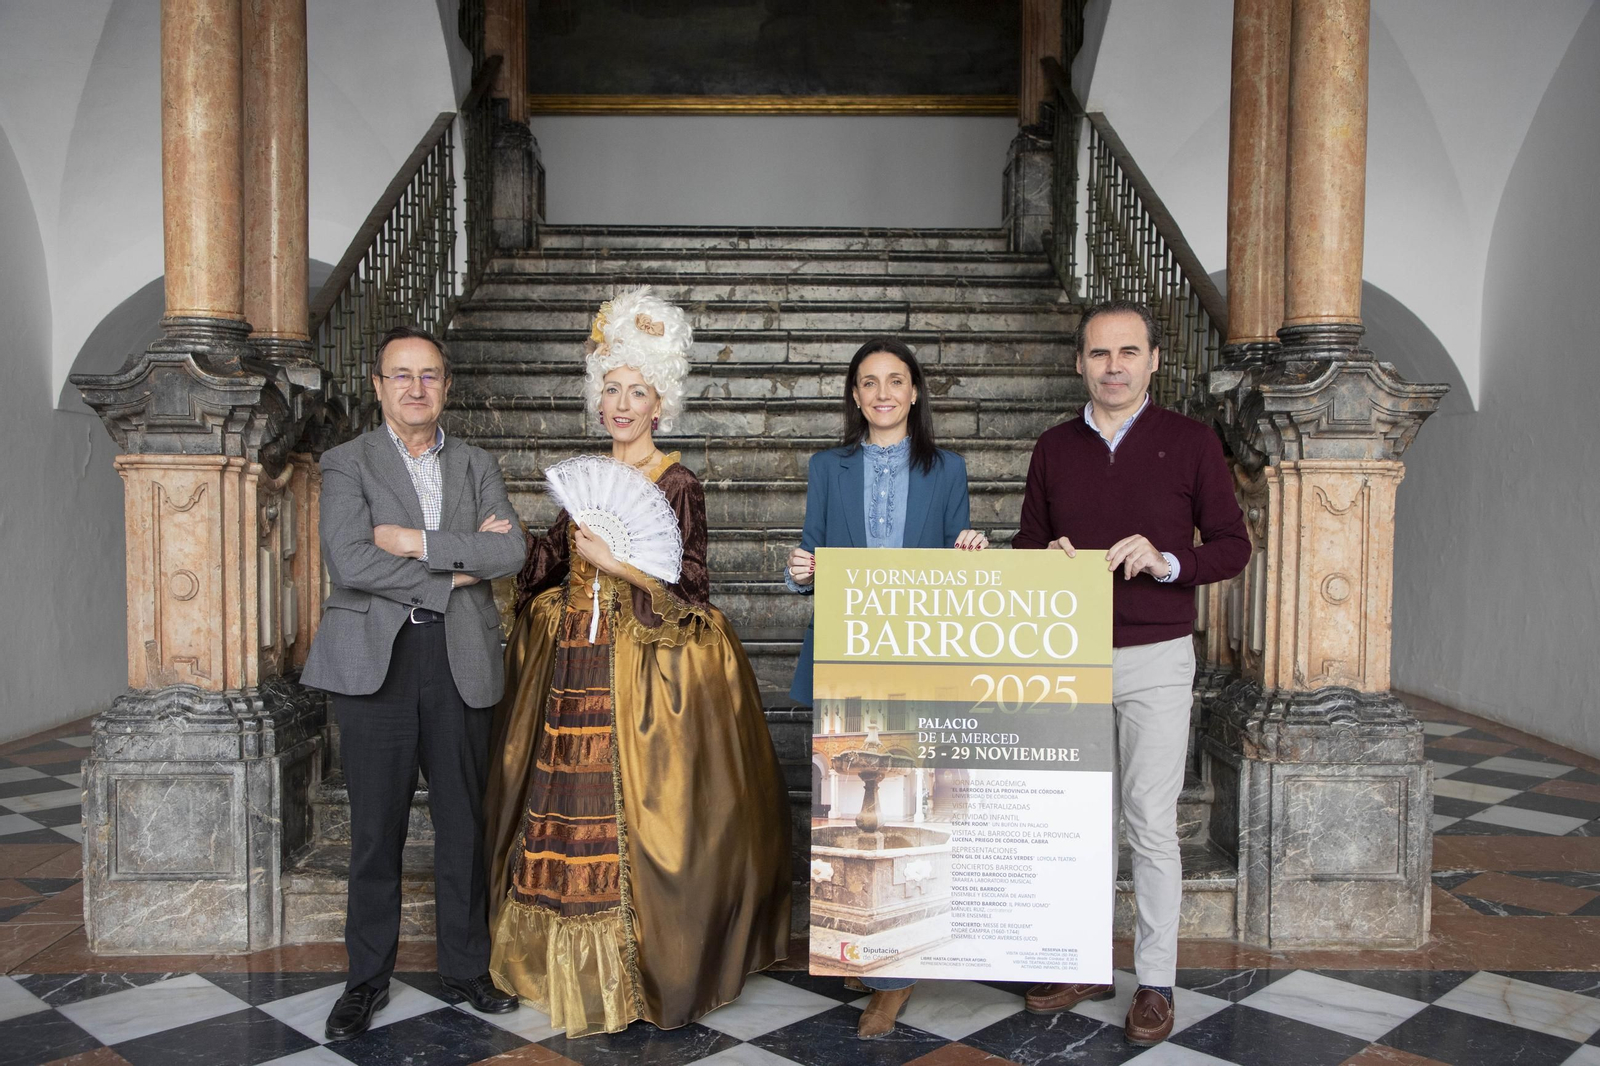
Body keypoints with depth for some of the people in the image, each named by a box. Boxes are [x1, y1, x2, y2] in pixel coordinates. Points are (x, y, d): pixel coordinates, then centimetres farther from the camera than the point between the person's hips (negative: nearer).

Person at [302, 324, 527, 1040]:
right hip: (376, 660, -2)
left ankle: (466, 966, 24)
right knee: (376, 828, 4)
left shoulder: (477, 466, 13)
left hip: (460, 660, 3)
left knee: (463, 823, 9)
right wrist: (454, 572, -10)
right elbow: (349, 562, -13)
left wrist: (418, 542, -12)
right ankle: (367, 978, 20)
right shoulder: (347, 464, 4)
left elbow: (510, 551, -4)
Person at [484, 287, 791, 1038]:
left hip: (646, 676, -5)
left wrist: (618, 565, -19)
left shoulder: (677, 485, -5)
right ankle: (573, 968, 24)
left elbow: (690, 591, -10)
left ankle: (636, 972, 13)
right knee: (570, 805, 8)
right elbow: (556, 567, 17)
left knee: (632, 811, -3)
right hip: (575, 669, 6)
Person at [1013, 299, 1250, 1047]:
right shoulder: (1053, 448, 8)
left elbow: (1233, 546, 0)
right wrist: (1047, 560, -9)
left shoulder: (1190, 442, 0)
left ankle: (1156, 981, 13)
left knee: (1151, 822, 0)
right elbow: (1026, 543, 14)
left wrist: (1167, 562, -17)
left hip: (1155, 659, -3)